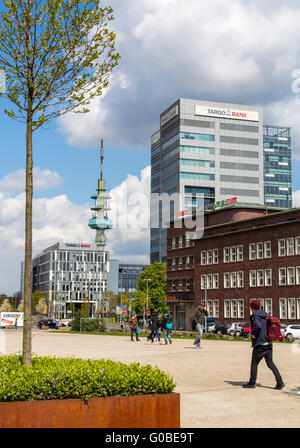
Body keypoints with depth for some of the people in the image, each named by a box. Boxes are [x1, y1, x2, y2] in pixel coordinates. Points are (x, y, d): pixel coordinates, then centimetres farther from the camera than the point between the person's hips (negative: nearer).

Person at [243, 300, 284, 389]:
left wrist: (253, 334, -15)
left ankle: (252, 383, 14)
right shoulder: (266, 315, 11)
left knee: (254, 363, 6)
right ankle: (280, 382, 2)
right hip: (268, 344, 7)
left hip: (260, 345, -7)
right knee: (270, 363, 10)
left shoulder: (255, 316, -13)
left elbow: (258, 326, -31)